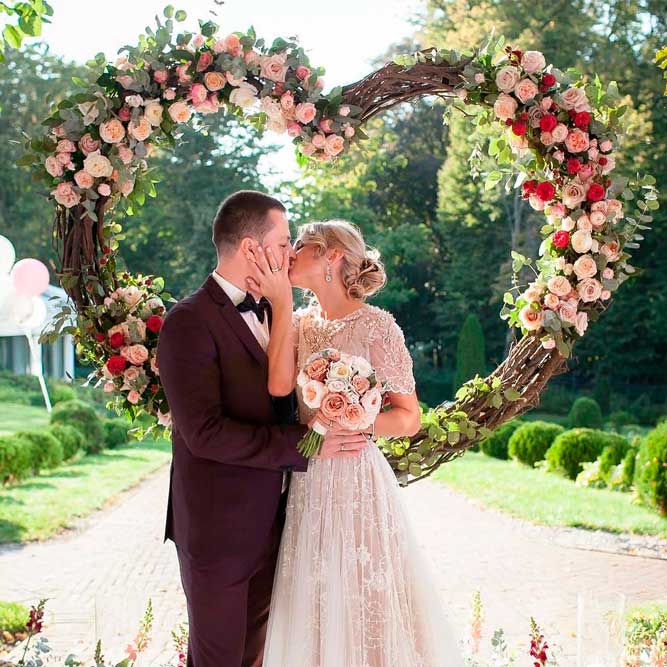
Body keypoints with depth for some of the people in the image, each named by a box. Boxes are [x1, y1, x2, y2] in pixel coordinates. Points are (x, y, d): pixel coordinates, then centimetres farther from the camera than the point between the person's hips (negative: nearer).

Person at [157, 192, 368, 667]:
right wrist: (306, 444, -24)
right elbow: (204, 431, -25)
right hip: (219, 527, -8)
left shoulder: (268, 311, 9)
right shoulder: (190, 323, -18)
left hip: (268, 519, 8)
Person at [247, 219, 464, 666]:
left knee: (362, 605, 3)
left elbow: (409, 419, -9)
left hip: (358, 481, -5)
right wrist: (281, 304, -12)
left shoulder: (375, 326, -9)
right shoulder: (300, 323, 7)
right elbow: (280, 385, -12)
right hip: (308, 483, 5)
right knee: (314, 610, 12)